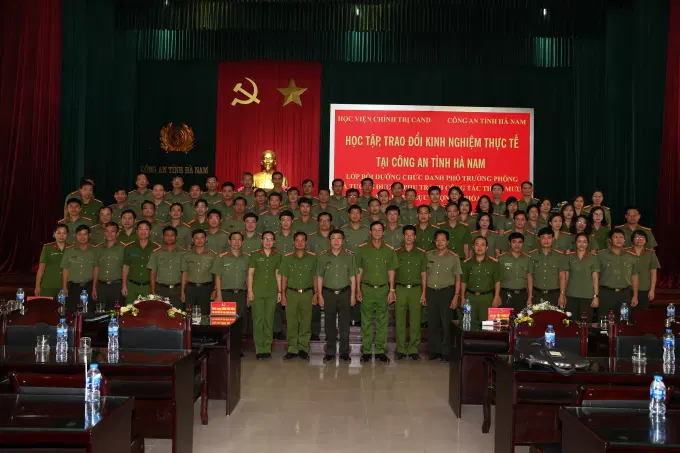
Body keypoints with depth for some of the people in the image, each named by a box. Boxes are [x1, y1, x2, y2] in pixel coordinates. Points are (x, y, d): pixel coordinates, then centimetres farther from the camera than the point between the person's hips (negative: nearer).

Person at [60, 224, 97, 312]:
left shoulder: (94, 251, 6)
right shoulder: (69, 251, 7)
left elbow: (96, 269, 6)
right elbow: (65, 270, 7)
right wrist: (64, 288, 1)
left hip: (88, 287, 0)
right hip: (73, 287, 0)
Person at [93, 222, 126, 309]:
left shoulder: (122, 248, 2)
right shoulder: (99, 248, 13)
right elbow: (96, 268, 15)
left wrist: (124, 286, -5)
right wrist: (94, 288, 11)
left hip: (116, 286, -3)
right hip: (101, 286, 3)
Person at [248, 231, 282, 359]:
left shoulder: (277, 257, 10)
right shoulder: (255, 255, 4)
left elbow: (278, 275, 13)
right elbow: (250, 273, 2)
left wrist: (279, 291, 8)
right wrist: (250, 290, -5)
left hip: (271, 292, 2)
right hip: (257, 291, -2)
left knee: (269, 320, 3)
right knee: (258, 320, -3)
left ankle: (267, 348, 11)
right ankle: (259, 349, 2)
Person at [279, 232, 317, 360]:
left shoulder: (312, 258, 6)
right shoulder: (287, 258, 7)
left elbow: (315, 277, 8)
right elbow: (284, 278, 7)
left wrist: (316, 294, 2)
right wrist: (283, 295, 2)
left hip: (307, 293, 0)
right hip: (291, 293, 0)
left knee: (306, 322, 2)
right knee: (291, 322, 1)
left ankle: (303, 349, 11)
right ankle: (293, 349, 8)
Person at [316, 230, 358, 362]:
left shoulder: (349, 256, 3)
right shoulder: (323, 256, 4)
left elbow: (353, 277, 5)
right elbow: (319, 277, 6)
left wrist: (353, 295, 1)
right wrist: (320, 295, 1)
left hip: (345, 293, 0)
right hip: (328, 293, 1)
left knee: (344, 324, 3)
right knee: (329, 324, 5)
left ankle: (344, 352, 12)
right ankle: (330, 352, 14)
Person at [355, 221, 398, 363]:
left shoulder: (389, 250, 7)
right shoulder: (362, 249, 3)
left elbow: (391, 272, 9)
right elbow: (359, 271, 4)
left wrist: (391, 290, 3)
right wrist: (358, 290, -1)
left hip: (383, 289, 1)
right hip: (367, 289, -1)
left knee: (382, 321, 5)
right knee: (366, 321, 2)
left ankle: (380, 351, 12)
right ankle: (366, 350, 9)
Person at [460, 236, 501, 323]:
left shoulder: (493, 263, 2)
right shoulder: (467, 263, 7)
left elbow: (497, 281, 4)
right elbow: (463, 282, 12)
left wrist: (496, 297, -2)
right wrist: (462, 298, 8)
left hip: (487, 297, -2)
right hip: (470, 297, 2)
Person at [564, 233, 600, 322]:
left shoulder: (593, 258, 5)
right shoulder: (569, 257, 8)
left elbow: (595, 278, 3)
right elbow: (566, 277, 9)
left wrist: (596, 296, -4)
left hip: (588, 296, -1)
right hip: (571, 296, 1)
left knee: (586, 323, -4)